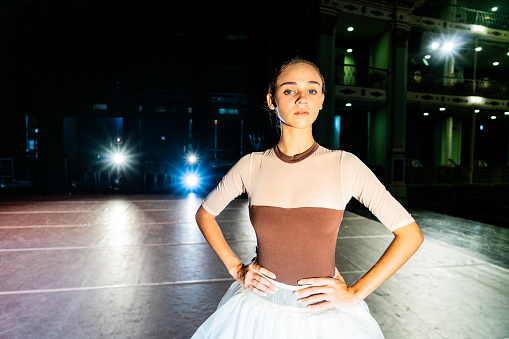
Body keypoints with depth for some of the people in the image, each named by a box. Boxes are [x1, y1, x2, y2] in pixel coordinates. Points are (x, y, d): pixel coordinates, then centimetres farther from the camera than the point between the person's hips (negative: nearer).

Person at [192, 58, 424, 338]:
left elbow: (410, 235, -8)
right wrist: (236, 269, 1)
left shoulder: (344, 165, -13)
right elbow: (205, 214, 8)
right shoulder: (252, 165, -8)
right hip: (257, 311, 2)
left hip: (323, 313, -1)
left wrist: (354, 294, -10)